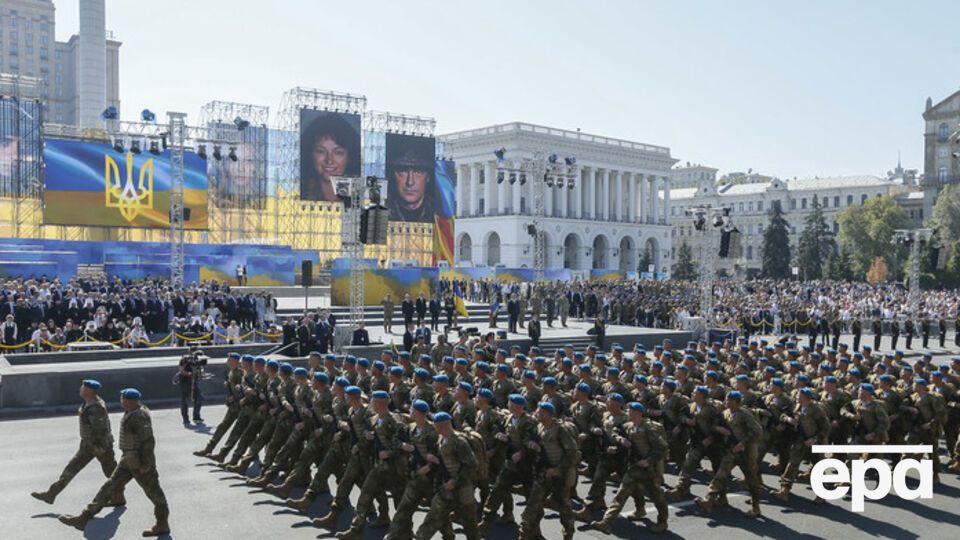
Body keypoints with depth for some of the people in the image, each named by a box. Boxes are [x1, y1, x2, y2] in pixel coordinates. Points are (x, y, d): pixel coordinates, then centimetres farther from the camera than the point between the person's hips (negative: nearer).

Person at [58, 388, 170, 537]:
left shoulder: (140, 416, -23)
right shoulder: (132, 412, 8)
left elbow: (148, 441, -25)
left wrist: (146, 464, -22)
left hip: (140, 462, -10)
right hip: (129, 460, 10)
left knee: (153, 491, 3)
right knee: (110, 487, 10)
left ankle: (162, 525, 15)